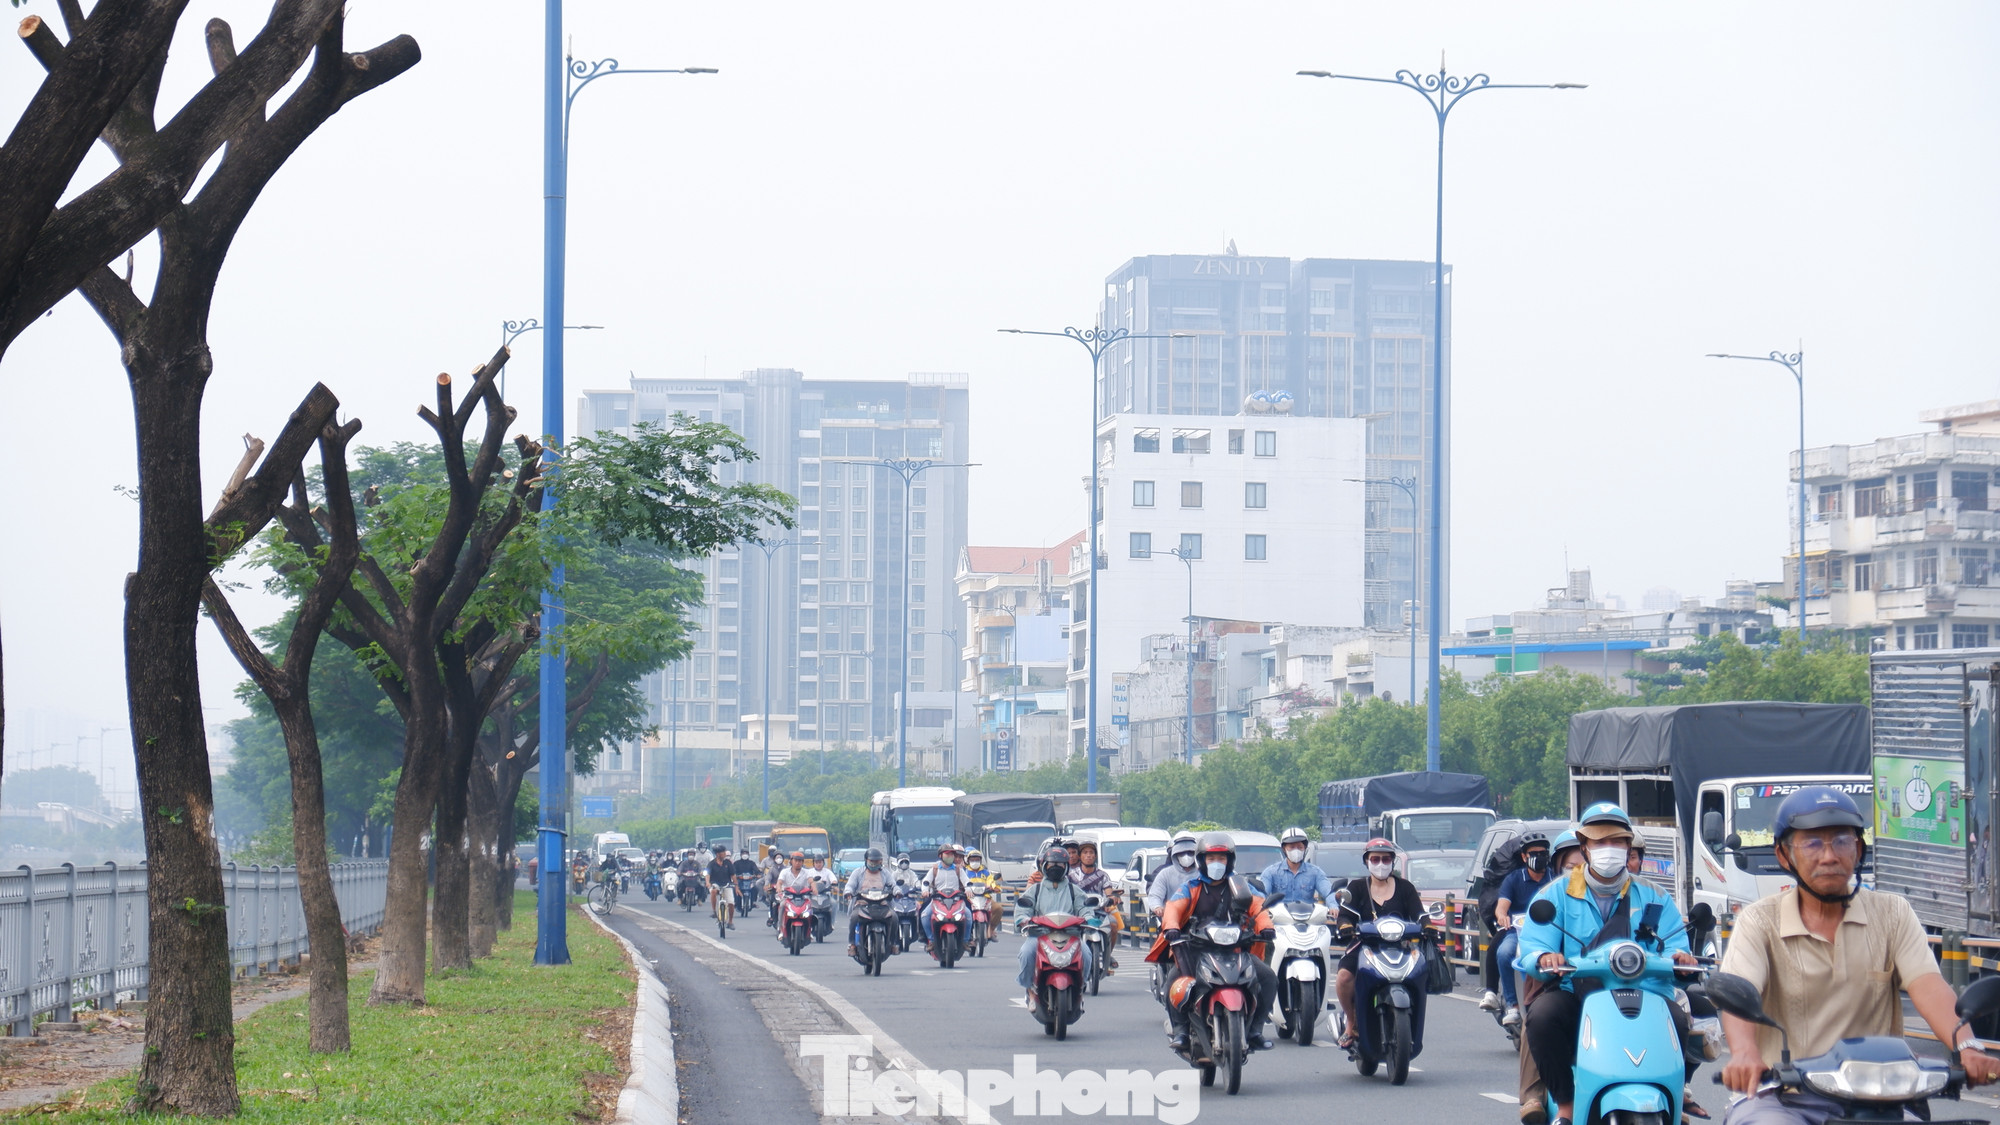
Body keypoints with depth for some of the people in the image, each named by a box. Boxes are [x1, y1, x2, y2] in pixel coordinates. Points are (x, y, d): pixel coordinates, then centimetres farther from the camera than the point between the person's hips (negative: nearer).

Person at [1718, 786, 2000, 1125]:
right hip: (1782, 1097, -2)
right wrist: (1744, 1053, -38)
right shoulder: (1759, 921, 4)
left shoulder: (1892, 913, 10)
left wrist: (1966, 1046, -27)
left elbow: (1928, 985, -6)